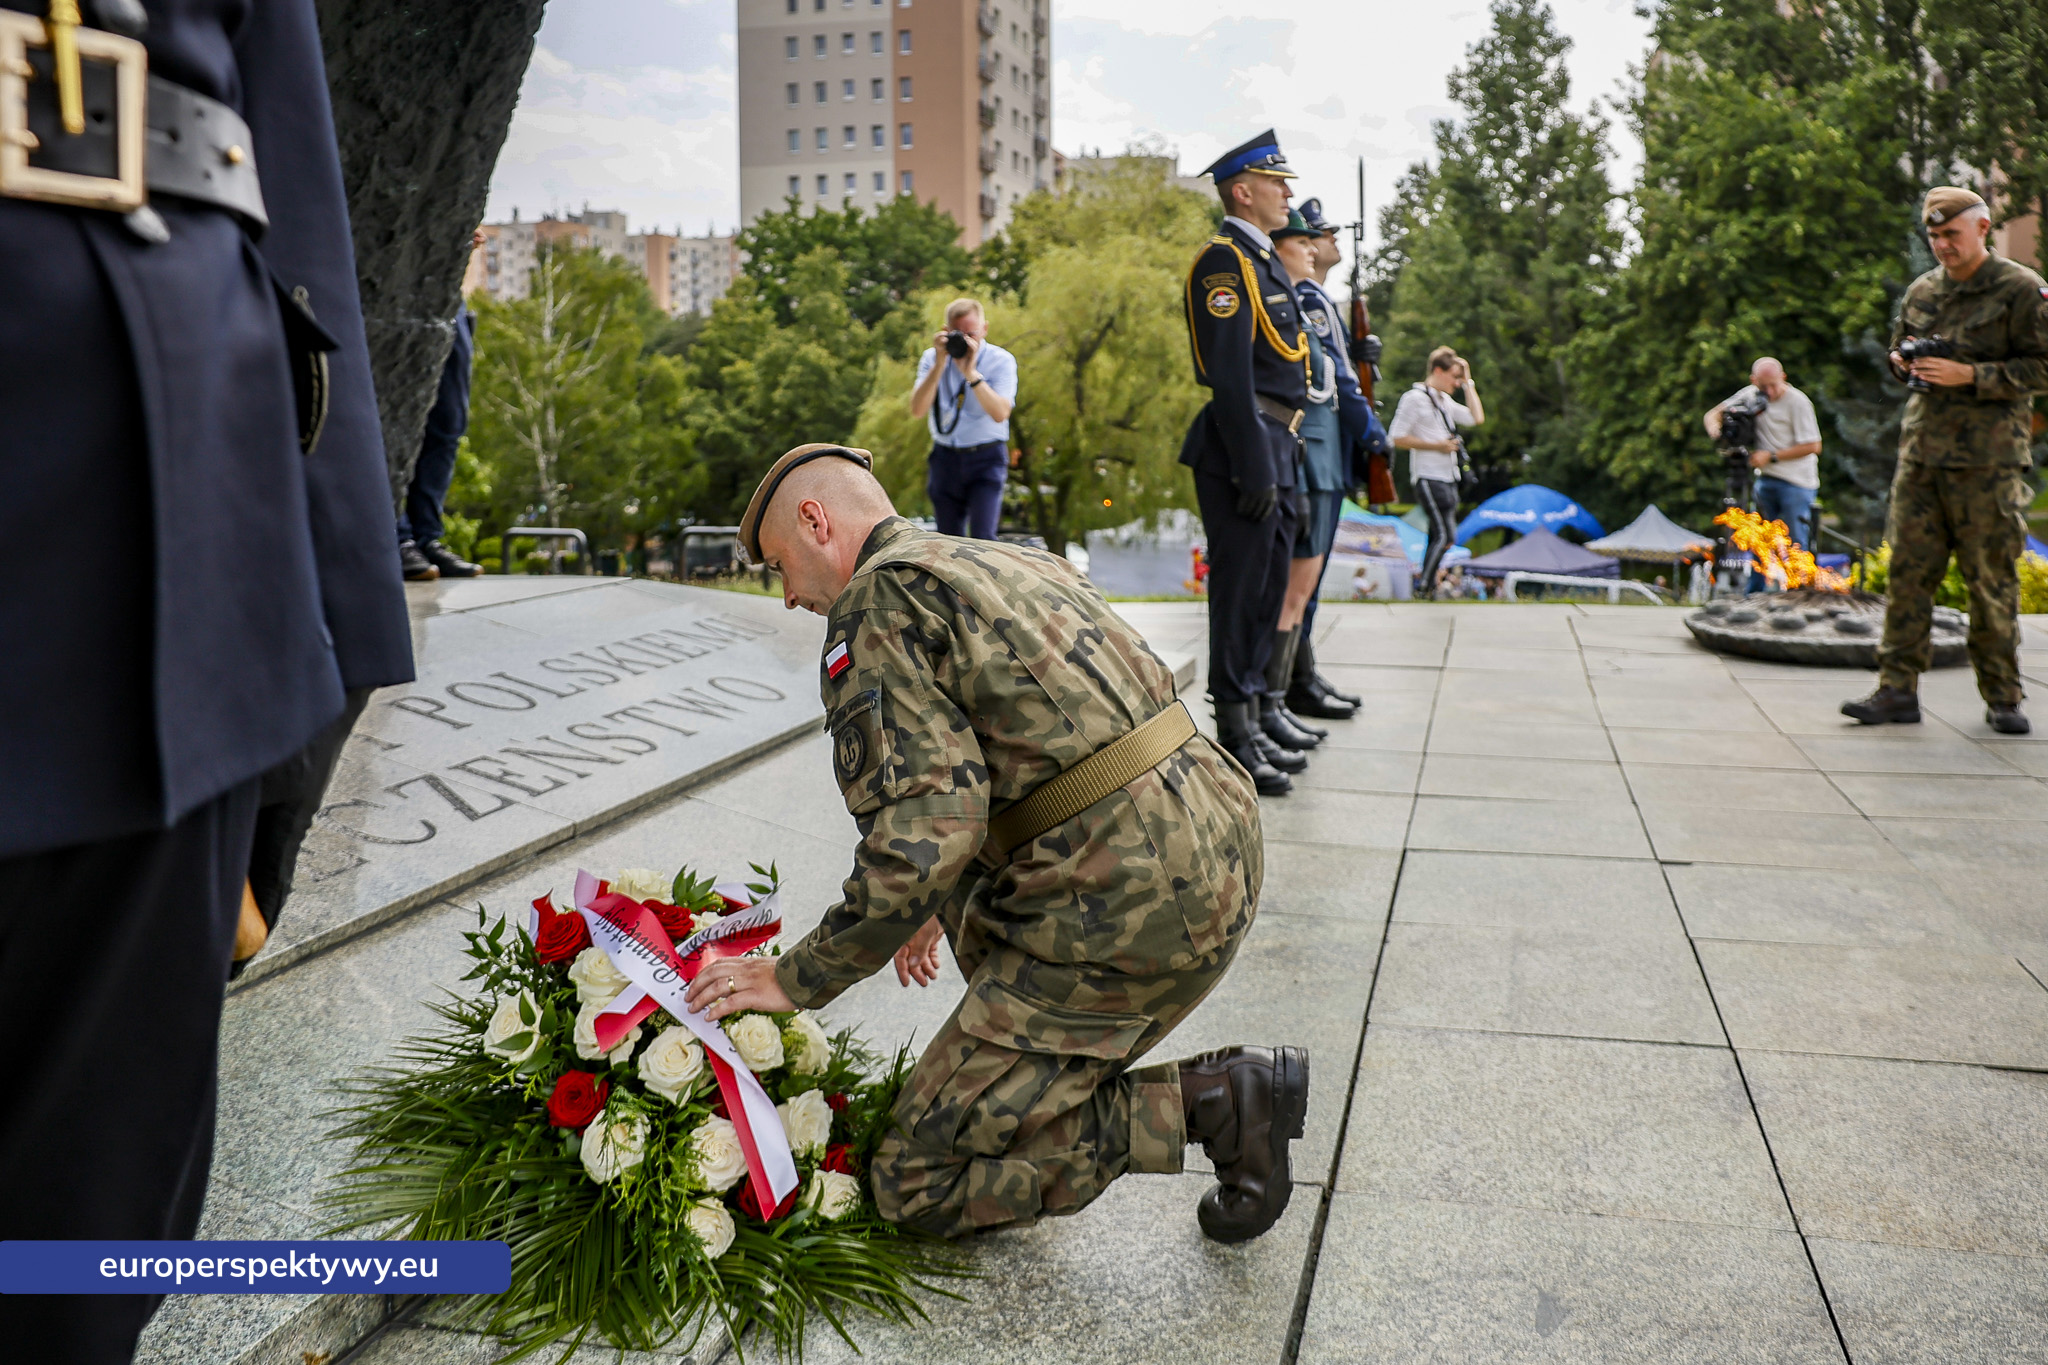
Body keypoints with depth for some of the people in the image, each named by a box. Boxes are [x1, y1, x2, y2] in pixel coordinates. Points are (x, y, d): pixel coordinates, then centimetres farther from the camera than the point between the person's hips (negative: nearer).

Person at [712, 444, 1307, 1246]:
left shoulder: (875, 602, -5)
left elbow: (925, 830, -17)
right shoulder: (1018, 563, 23)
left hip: (1130, 909, -10)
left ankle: (1211, 1104, -3)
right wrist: (939, 902, 41)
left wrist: (800, 979, -6)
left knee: (921, 1184, 3)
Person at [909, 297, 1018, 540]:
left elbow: (1000, 413, -21)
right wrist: (939, 364, -20)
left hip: (987, 458, -3)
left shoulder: (1001, 360, -6)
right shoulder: (933, 357, 1)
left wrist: (971, 373, -29)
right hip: (945, 458, 3)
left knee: (983, 538, -16)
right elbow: (917, 410, -13)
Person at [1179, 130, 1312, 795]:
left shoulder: (1259, 260, 20)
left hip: (1275, 449, 10)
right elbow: (1230, 373, -19)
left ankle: (1254, 726, 23)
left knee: (1267, 591, 14)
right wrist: (1253, 466, -23)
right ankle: (1235, 742, 1)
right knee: (1240, 592, -5)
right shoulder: (1224, 260, -11)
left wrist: (1281, 457, 19)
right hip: (1246, 448, -10)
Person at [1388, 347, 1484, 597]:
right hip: (1428, 478, -9)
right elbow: (1397, 437, -13)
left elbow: (1476, 418, 13)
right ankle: (1423, 586, -10)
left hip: (1448, 479, 9)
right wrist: (1437, 445, -14)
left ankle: (1427, 589, 12)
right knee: (1445, 535, -16)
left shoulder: (1445, 400, 19)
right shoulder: (1415, 397, -7)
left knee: (1439, 538, 7)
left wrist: (1468, 383, 11)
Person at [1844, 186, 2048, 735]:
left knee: (1993, 578, 1)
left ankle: (2002, 696, 11)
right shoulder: (1920, 292, 14)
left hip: (1988, 461, -5)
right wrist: (1907, 361, 4)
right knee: (1909, 570, 2)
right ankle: (1897, 689, 6)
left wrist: (1971, 375, -15)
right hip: (1921, 452, 5)